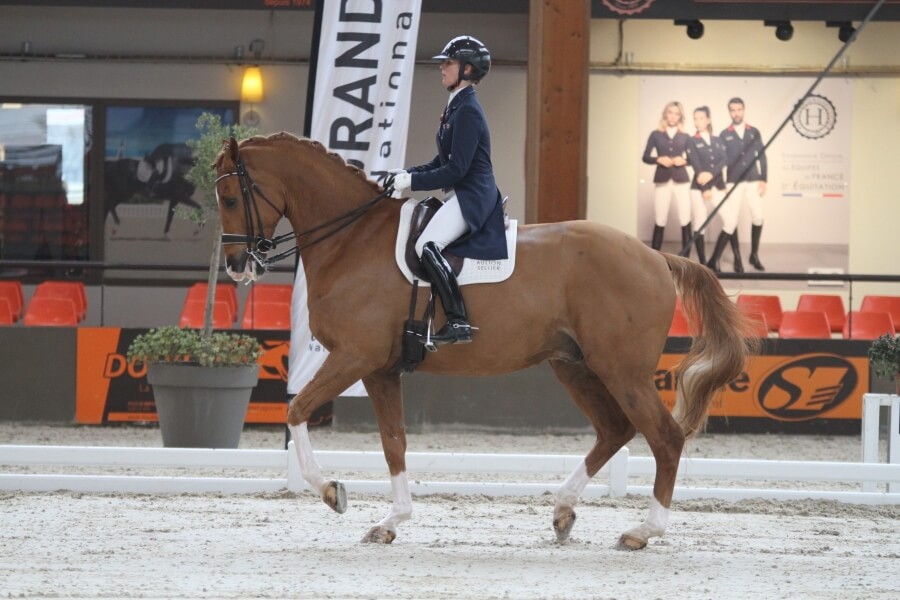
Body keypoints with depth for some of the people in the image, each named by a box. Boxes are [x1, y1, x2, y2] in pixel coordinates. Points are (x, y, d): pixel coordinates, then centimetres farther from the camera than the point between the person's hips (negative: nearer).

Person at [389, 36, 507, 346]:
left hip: (472, 195, -11)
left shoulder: (467, 111, -15)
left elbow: (456, 169, -20)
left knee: (427, 245, -28)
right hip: (460, 195, 11)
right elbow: (444, 161, 21)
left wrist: (413, 181, -17)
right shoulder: (456, 107, 17)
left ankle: (458, 323, -32)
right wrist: (407, 173, 9)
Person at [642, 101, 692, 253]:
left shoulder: (684, 137, 8)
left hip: (681, 180, 1)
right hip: (662, 180, -1)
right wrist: (659, 159, -13)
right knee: (660, 221, -3)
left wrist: (684, 161, -10)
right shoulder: (656, 135, 6)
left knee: (685, 220, -5)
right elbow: (646, 157, 4)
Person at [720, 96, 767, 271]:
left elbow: (761, 157, 8)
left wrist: (763, 180, 0)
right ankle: (737, 257, 5)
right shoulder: (724, 135, 5)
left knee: (758, 217, -7)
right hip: (733, 182, -1)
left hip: (753, 180, 1)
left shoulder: (754, 132, 10)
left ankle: (754, 255, 7)